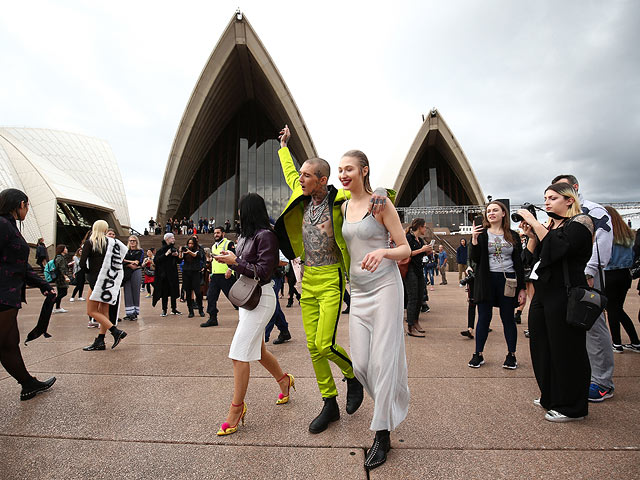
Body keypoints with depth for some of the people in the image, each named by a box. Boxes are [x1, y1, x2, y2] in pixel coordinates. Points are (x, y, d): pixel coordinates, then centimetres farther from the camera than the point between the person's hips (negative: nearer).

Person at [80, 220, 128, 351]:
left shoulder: (89, 243, -5)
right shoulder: (112, 242, 5)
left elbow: (82, 264, -11)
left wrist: (89, 273, 9)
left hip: (98, 280, -5)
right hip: (111, 280, 5)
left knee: (91, 311, 2)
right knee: (104, 311, 11)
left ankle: (116, 331, -11)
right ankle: (100, 341, 13)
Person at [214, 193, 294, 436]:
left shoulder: (265, 235, -15)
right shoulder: (247, 235, 11)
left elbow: (263, 271, -19)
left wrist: (235, 261, -14)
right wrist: (229, 259, 1)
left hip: (261, 299, -10)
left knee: (239, 354, -7)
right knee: (257, 350, 20)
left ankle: (237, 408, 10)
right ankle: (284, 380, 43)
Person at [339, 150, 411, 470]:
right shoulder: (344, 207, 10)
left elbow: (405, 249, -7)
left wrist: (382, 251, -26)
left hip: (384, 286, -5)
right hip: (357, 290, 6)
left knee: (382, 359, -2)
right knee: (359, 363, 6)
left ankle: (382, 434, 14)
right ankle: (391, 405, 34)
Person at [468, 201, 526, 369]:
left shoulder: (513, 236, 6)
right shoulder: (482, 233, 3)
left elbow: (519, 263, 6)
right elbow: (476, 259, -2)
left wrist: (522, 288, 1)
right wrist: (474, 240, -16)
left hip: (508, 281, 1)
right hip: (487, 280, 0)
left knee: (508, 318, 7)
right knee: (484, 317, 5)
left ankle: (511, 355, 22)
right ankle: (478, 354, 15)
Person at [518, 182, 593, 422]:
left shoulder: (580, 223, -5)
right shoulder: (548, 226, 17)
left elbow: (558, 248, -24)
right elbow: (531, 259, 13)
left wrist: (534, 223, -18)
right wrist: (531, 236, 1)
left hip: (565, 297, -8)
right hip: (542, 295, 8)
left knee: (565, 350, 1)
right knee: (542, 348, 14)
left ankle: (571, 407, 17)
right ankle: (550, 397, 31)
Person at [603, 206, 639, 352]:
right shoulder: (628, 234, 9)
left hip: (610, 276, -7)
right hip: (625, 274, 7)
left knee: (612, 309, 4)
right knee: (619, 309, 18)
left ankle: (617, 344, 12)